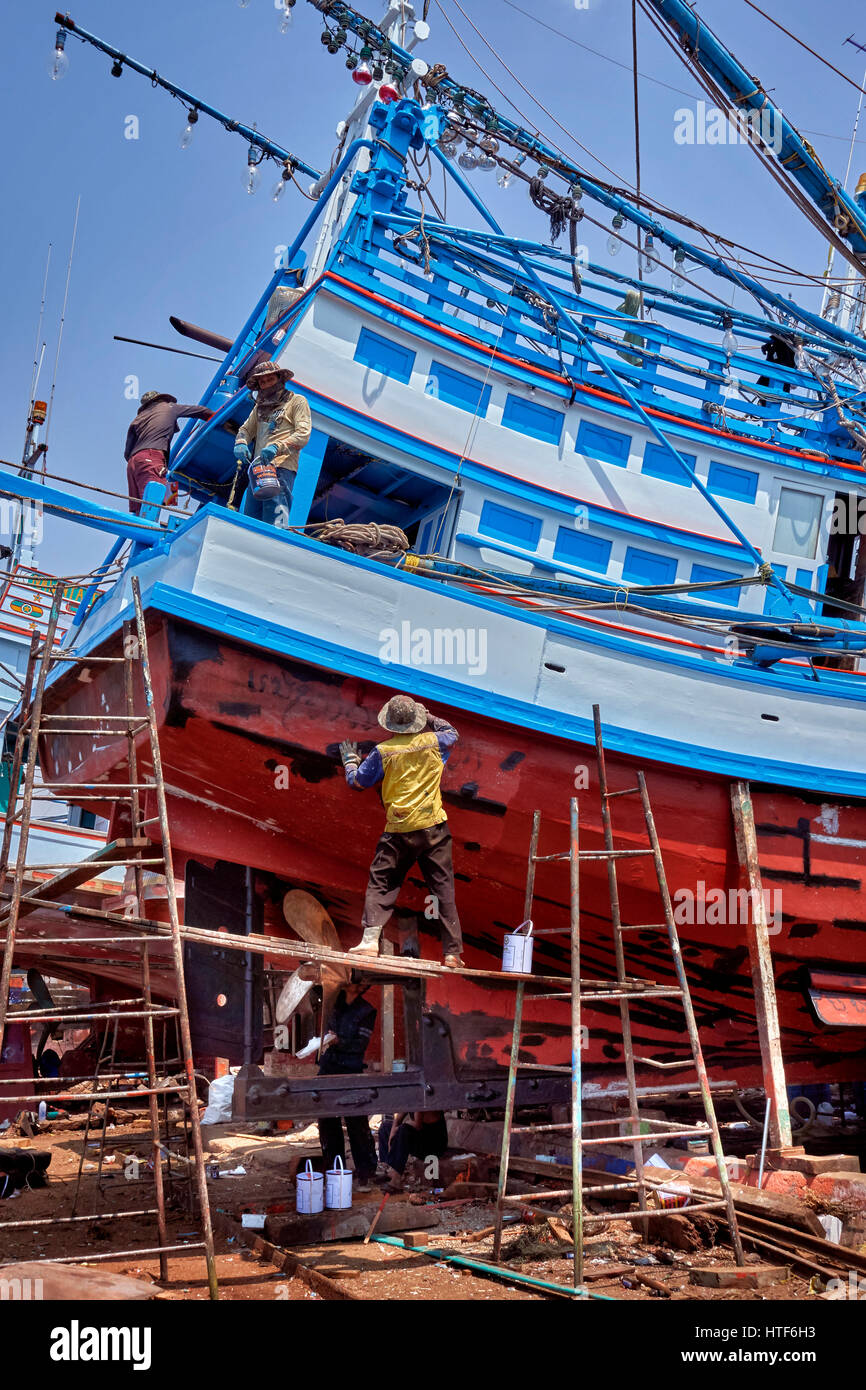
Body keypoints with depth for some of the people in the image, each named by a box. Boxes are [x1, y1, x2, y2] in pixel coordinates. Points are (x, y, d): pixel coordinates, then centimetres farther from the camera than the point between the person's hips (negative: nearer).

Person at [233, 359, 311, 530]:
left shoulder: (297, 401, 7)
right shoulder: (260, 406, 26)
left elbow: (303, 435, -4)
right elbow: (245, 429, 25)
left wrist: (277, 447, -20)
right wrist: (240, 444, -1)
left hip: (282, 467, -7)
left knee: (275, 523, -19)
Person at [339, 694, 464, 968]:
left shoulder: (383, 752, -4)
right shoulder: (433, 742, 1)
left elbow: (357, 781, 9)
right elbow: (452, 734, 25)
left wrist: (349, 758, 27)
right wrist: (429, 718, 31)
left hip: (399, 831, -1)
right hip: (433, 826, 2)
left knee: (380, 884, 11)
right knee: (443, 889, 6)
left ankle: (370, 940, -1)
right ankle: (452, 953, 7)